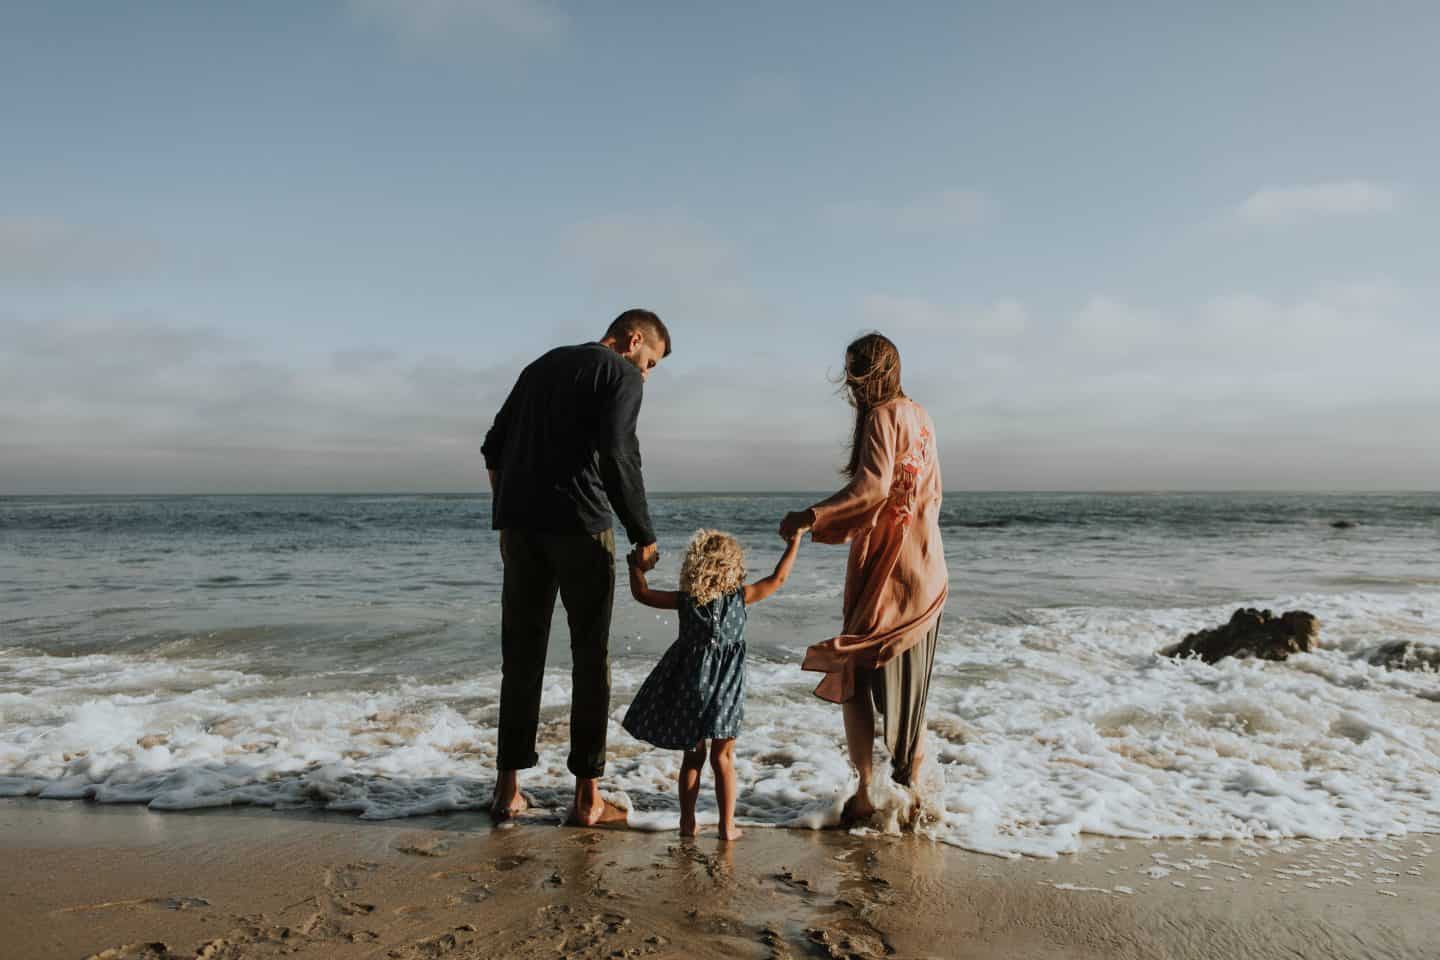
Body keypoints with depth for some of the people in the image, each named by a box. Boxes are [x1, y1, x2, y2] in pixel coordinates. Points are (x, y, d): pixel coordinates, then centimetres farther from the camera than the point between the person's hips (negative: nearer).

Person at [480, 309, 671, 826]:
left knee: (521, 656, 11)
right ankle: (587, 797, 6)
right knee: (590, 657, 3)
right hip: (578, 524, -6)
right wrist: (644, 536, -10)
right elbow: (617, 455, -15)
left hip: (519, 523, 6)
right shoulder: (621, 374, 1)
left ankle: (508, 787, 15)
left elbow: (494, 447, 20)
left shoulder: (542, 366, 22)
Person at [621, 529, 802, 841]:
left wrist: (635, 564, 15)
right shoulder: (740, 596, -10)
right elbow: (778, 579, -1)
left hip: (689, 685, 1)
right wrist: (794, 541, 6)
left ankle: (687, 822, 20)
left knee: (692, 756, 15)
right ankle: (727, 825, 12)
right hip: (724, 688, -1)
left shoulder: (685, 600, -8)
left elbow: (641, 593, 1)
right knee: (723, 758, 9)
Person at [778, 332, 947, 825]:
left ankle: (865, 793, 1)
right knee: (911, 680, 16)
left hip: (884, 568, -8)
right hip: (924, 569, 8)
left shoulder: (882, 416, -11)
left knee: (857, 677, 1)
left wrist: (811, 516, -27)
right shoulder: (919, 415, 14)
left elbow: (873, 485, -27)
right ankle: (912, 782, 22)